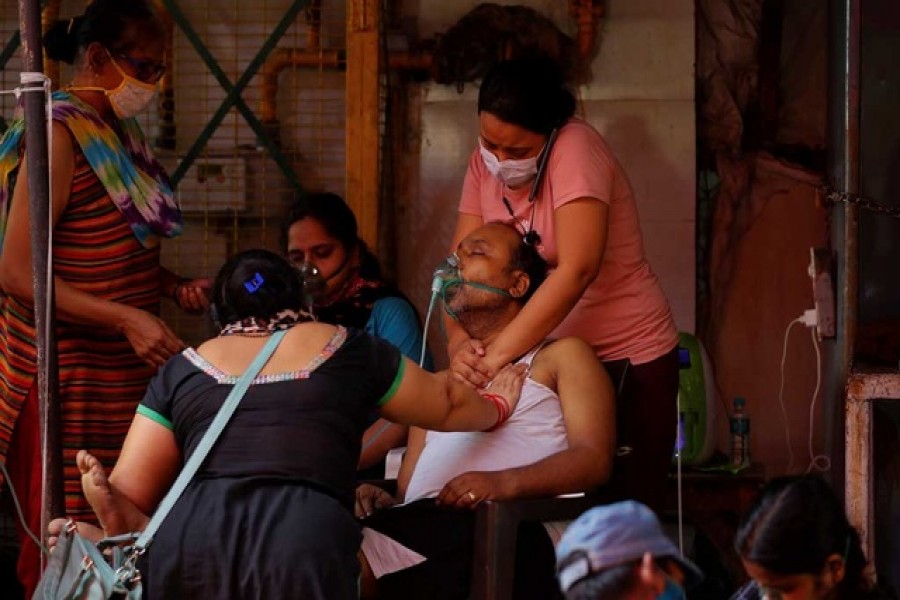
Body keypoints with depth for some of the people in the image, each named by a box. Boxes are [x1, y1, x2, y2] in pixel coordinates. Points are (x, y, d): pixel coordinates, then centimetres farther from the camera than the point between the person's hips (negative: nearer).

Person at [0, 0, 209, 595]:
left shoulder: (118, 133, 11)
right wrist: (127, 319, -26)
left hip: (123, 369, 8)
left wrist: (173, 285, 5)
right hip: (73, 377, -8)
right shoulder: (62, 135, -14)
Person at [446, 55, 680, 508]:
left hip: (626, 357, -5)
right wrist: (459, 342, -26)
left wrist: (496, 354, -35)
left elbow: (577, 271, -30)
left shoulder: (575, 148, -20)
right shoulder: (486, 161, -2)